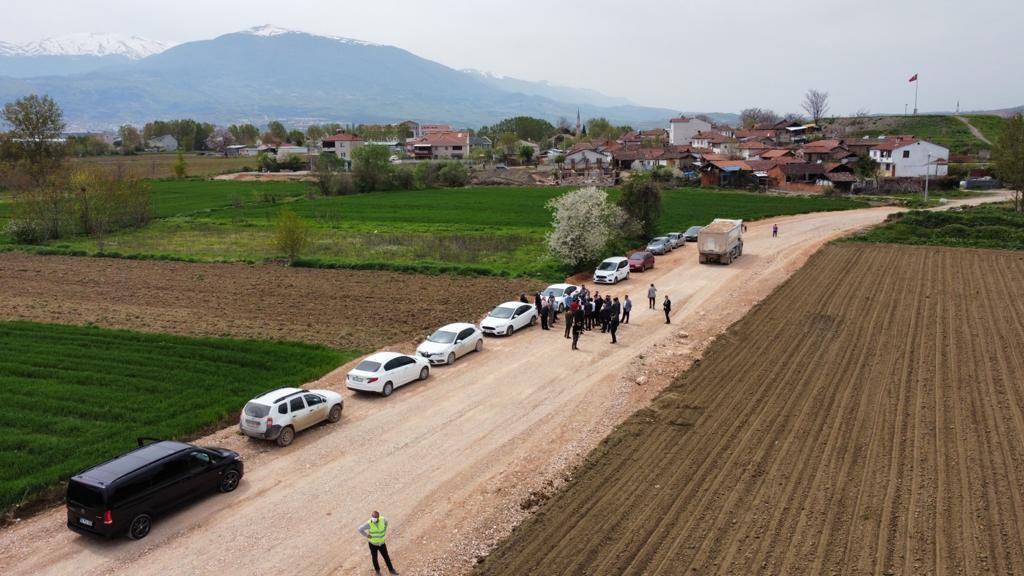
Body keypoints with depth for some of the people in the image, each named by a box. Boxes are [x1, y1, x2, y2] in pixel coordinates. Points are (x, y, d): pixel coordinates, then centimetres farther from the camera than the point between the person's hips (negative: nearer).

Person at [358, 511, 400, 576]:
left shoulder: (382, 520, -19)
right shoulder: (369, 523, -28)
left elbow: (386, 521, 6)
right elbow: (360, 529, -22)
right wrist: (367, 536, -15)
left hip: (381, 543, 2)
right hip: (373, 543, -2)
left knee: (386, 557, 12)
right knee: (374, 557, 17)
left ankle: (391, 569, 33)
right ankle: (377, 570, 43)